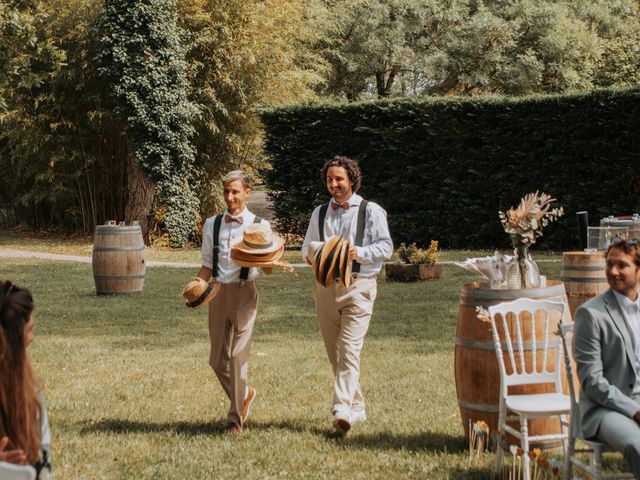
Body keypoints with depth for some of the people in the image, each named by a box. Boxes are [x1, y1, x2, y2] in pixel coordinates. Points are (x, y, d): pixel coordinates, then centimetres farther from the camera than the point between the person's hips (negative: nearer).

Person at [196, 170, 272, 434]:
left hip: (244, 293, -4)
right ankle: (245, 393, 35)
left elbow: (268, 269, 1)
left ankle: (236, 419, 3)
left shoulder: (259, 226, 0)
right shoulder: (212, 224, 10)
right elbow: (208, 265, 12)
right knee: (217, 360, 8)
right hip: (218, 293, 4)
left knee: (238, 356, -7)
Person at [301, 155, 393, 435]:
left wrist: (359, 252, -20)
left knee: (349, 350, -16)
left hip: (358, 287, -5)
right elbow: (307, 246, 19)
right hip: (326, 286, 5)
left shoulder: (371, 211, 1)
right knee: (334, 354, 8)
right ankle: (356, 408, 20)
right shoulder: (319, 213, 16)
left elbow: (385, 247, -4)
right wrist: (310, 255, -5)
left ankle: (342, 411, -25)